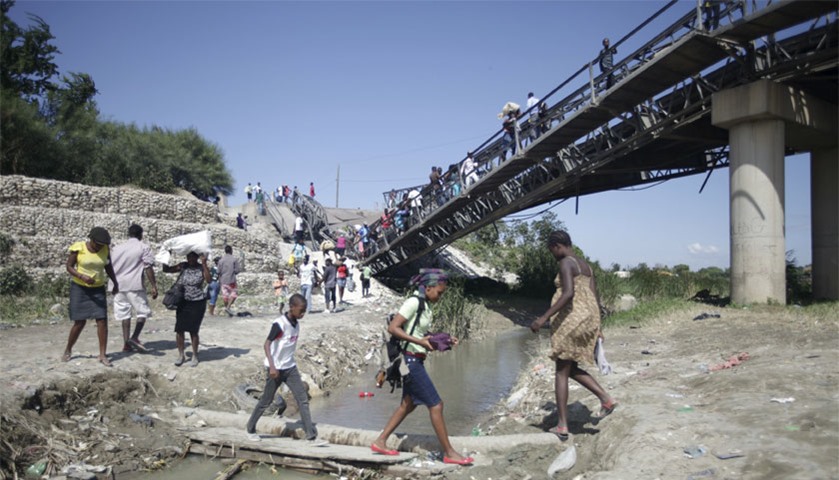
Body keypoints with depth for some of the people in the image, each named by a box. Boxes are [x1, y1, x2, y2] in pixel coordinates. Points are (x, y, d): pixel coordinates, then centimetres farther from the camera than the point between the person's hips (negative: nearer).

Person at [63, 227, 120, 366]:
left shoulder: (105, 249, -4)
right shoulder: (78, 248, -14)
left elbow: (108, 267, 10)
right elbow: (69, 266, -9)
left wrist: (115, 283, 8)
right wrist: (82, 277, -25)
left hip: (98, 289, 3)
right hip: (79, 288, -3)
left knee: (102, 321, -8)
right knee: (80, 322, -1)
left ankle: (102, 355, -3)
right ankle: (68, 350, 24)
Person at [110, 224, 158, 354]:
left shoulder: (117, 248, 15)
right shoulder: (144, 247, -2)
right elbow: (148, 268, -9)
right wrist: (153, 286, -8)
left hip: (119, 285, 5)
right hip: (135, 285, -5)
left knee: (124, 314, 9)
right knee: (143, 311, 5)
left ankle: (126, 343, 9)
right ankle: (134, 337, -11)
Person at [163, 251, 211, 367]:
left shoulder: (202, 268, -6)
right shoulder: (183, 266, 3)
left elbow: (209, 280, -22)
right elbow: (166, 269, 1)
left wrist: (204, 264, -27)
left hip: (197, 303, -3)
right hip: (183, 302, 3)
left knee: (193, 330, 1)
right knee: (179, 329, 1)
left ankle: (195, 356, 19)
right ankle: (181, 355, 19)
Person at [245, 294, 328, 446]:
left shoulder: (296, 324, 4)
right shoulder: (279, 323, -20)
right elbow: (266, 344, -23)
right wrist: (272, 366, -30)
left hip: (290, 367, 7)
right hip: (276, 369, -7)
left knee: (303, 400, -1)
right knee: (266, 401, 8)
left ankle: (311, 437, -1)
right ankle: (250, 429, 32)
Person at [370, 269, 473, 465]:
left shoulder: (425, 306, 11)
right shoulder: (413, 302, -15)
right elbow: (392, 328, -20)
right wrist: (419, 341, -24)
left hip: (415, 361, 10)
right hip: (411, 359, -10)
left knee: (408, 404, 16)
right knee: (436, 405, -5)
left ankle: (380, 442, 24)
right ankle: (449, 453, 4)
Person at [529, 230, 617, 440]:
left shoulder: (566, 263, -9)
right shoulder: (586, 266, 18)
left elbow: (568, 293, -23)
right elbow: (595, 298, 16)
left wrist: (544, 317, -26)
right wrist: (596, 328, 21)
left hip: (572, 319, -9)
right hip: (589, 318, 9)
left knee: (561, 372, -1)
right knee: (572, 368, 18)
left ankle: (562, 426, 0)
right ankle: (606, 398, 4)